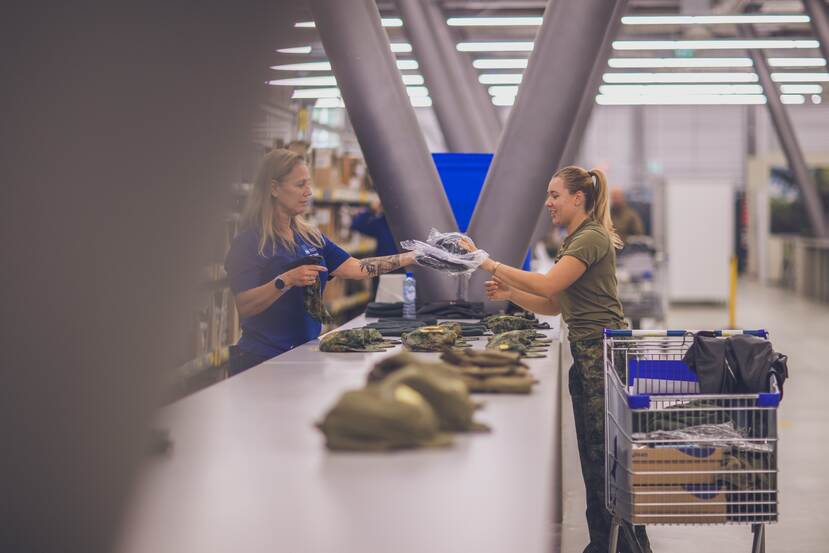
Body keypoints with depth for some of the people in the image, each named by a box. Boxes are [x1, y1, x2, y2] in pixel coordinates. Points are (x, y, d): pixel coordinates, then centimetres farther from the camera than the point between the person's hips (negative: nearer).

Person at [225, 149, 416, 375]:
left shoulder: (311, 237, 11)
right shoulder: (249, 241, -10)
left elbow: (357, 269, 6)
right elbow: (244, 306, -18)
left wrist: (412, 257, 1)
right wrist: (287, 280, -30)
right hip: (263, 360, -6)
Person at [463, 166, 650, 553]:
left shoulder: (592, 238, -12)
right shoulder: (574, 241, 18)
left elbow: (547, 285, -22)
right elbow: (554, 305, 17)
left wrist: (490, 264, -19)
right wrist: (509, 293, 3)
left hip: (603, 353, -10)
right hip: (586, 355, 10)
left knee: (606, 454, -6)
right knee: (592, 453, 13)